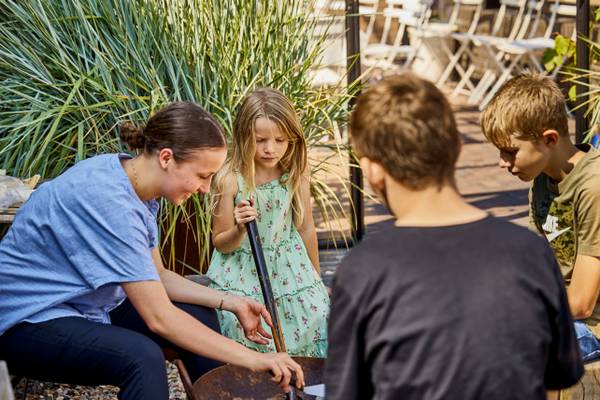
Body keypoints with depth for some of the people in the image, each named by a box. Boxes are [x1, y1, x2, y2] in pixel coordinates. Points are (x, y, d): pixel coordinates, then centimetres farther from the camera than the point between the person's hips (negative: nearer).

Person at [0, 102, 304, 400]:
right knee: (141, 356, -33)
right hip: (30, 320, -10)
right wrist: (251, 359, -27)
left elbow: (157, 277, 8)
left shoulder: (136, 184, -2)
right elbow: (159, 318, -30)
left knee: (200, 317, 6)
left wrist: (230, 303, -3)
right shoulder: (108, 199, -30)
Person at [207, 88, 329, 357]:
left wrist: (315, 277, 17)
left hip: (287, 268, 3)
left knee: (317, 312, -12)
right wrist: (239, 229, -27)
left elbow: (305, 228, 8)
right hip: (242, 273, -3)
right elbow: (221, 244, -4)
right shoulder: (231, 180, -13)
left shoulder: (296, 176, -5)